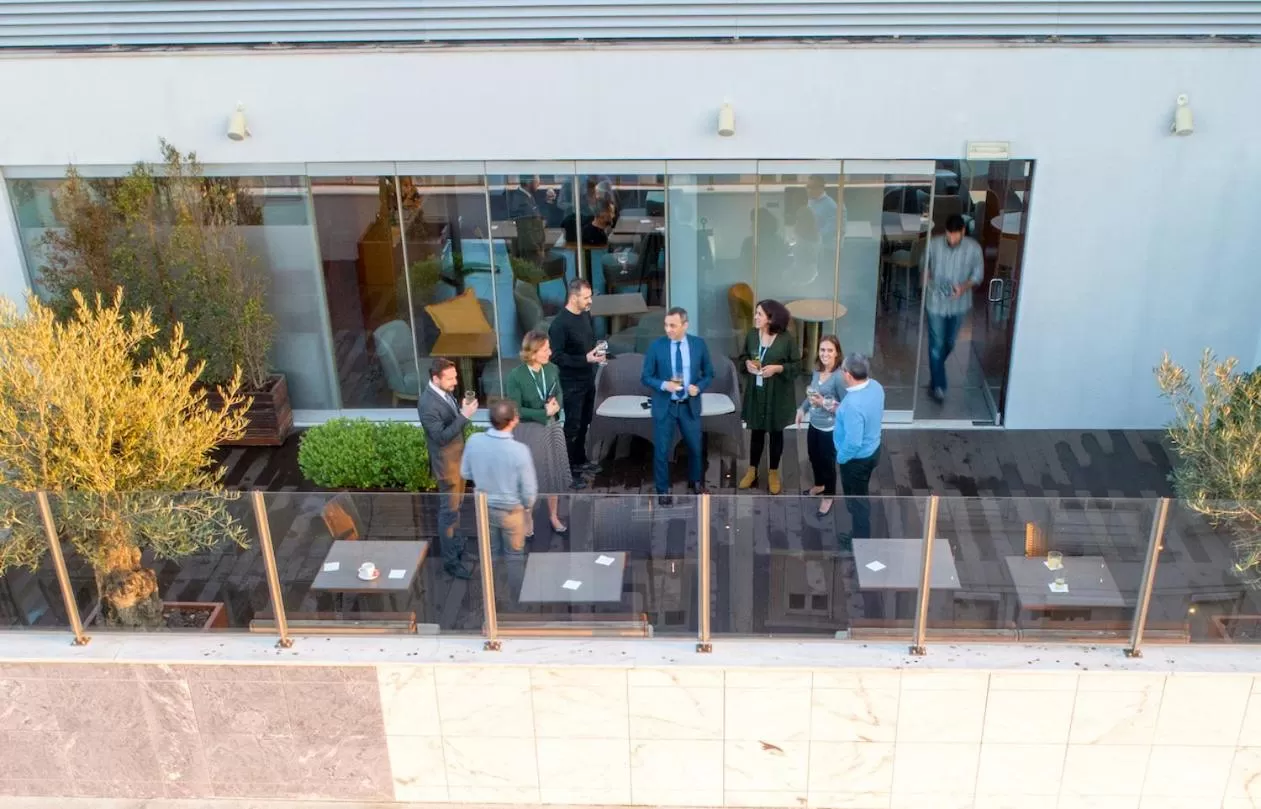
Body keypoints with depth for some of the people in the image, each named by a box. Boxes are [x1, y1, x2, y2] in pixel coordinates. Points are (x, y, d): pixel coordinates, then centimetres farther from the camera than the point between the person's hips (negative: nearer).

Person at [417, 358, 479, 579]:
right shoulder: (427, 403, -28)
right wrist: (464, 416, -32)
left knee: (456, 505, 24)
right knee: (449, 510, 2)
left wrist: (463, 410, 0)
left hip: (458, 457, 9)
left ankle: (455, 542, 44)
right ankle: (450, 560, 13)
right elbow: (441, 437, -30)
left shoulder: (446, 392, 0)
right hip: (446, 463, -9)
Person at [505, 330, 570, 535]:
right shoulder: (515, 377, -21)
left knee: (553, 472, 17)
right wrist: (544, 413, -22)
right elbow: (516, 410, -19)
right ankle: (528, 519, 32)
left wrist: (556, 405, -16)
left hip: (552, 428, 5)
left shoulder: (552, 369, -7)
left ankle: (554, 516, 37)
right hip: (529, 432, -5)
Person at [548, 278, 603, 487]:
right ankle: (569, 472, 8)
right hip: (572, 383, -8)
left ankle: (580, 460, 36)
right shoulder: (560, 323, -21)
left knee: (584, 423, 19)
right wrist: (585, 359, -26)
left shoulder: (586, 314, 3)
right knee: (572, 426, -1)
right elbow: (556, 356, -22)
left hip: (588, 379, 8)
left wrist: (597, 352, -3)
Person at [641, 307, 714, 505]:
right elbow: (645, 377, -5)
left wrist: (699, 387, -14)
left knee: (695, 447, 16)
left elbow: (709, 374, 5)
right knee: (661, 450, 4)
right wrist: (663, 385, -23)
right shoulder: (656, 346, -10)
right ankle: (663, 490, 22)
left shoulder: (699, 344, -4)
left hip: (690, 405, 2)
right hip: (664, 406, -2)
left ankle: (695, 482, 40)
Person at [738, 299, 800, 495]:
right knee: (757, 431, 14)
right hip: (755, 391, 3)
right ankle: (752, 470, 29)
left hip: (777, 394, -3)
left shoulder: (786, 339, -15)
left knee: (776, 433, 11)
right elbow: (743, 355, 11)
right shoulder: (751, 334, -4)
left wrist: (777, 368, -23)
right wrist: (747, 363, -11)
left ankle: (773, 473, 26)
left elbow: (796, 365, -8)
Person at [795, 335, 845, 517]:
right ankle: (819, 485, 52)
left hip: (830, 429, -7)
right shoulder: (817, 371, -2)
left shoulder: (839, 377, -26)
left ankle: (828, 496, 33)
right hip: (814, 424, 7)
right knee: (814, 457, 26)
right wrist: (802, 408, 5)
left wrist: (824, 403, -28)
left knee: (827, 462, 11)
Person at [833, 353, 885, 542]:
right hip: (872, 450, 8)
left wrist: (840, 457, -13)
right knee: (860, 496, 27)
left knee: (855, 500, 13)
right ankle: (861, 532, 46)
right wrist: (840, 411, 5)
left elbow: (853, 443, -32)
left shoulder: (853, 404, -37)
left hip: (856, 459, -8)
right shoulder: (875, 386, -9)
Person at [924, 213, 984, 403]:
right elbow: (924, 264, 5)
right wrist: (926, 277, -16)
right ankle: (938, 385, 9)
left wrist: (964, 287, -22)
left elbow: (978, 274, -3)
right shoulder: (934, 244, -13)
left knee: (949, 343, 19)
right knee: (937, 345, -1)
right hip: (936, 302, -2)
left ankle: (936, 370, 47)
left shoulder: (973, 248, -14)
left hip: (959, 303, 2)